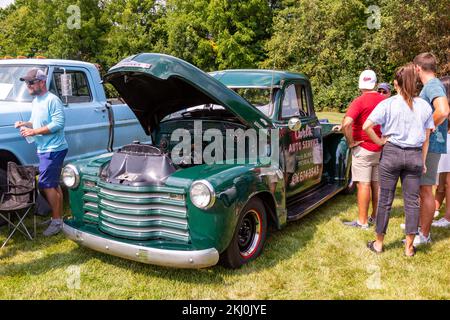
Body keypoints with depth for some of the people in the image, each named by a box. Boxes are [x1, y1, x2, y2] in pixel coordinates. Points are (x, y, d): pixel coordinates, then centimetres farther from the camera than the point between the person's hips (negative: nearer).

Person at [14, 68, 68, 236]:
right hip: (44, 149, 9)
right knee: (54, 185, 13)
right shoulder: (36, 101, 16)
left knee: (45, 184, -10)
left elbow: (58, 124, -22)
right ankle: (58, 218, 22)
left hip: (54, 149, -9)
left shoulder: (52, 100, -14)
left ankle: (56, 221, -1)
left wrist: (33, 132, -20)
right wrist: (25, 124, 4)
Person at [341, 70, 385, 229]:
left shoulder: (359, 101, -15)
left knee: (363, 184, -2)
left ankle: (362, 221, 3)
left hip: (363, 148, -7)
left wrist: (351, 142, -16)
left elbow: (346, 123, -28)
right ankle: (376, 216, 25)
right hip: (380, 149, 7)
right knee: (376, 183, 14)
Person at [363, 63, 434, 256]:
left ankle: (379, 243, 19)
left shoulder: (388, 104, -7)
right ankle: (409, 247, 16)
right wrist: (423, 161, 14)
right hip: (415, 155, 2)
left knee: (385, 200, 7)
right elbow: (426, 138, 6)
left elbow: (366, 126, -15)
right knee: (412, 201, 9)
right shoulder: (424, 106, 2)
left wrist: (380, 141, -1)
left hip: (391, 153, -2)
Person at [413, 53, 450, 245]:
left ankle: (424, 235, 6)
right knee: (421, 188, 20)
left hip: (430, 145, -10)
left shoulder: (433, 86, -17)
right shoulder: (431, 86, 15)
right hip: (425, 145, 10)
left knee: (425, 190, -3)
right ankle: (420, 224, 35)